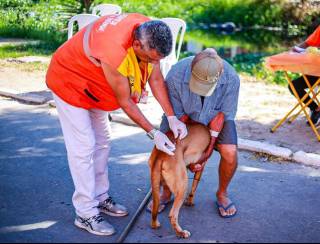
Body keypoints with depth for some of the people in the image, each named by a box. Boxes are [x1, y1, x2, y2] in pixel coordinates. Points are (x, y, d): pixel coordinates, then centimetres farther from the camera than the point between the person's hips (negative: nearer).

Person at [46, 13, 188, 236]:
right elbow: (124, 101, -29)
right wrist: (153, 133, -23)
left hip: (92, 85, 8)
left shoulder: (150, 35, -20)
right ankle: (85, 214, 0)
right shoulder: (114, 52, -42)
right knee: (83, 148, -9)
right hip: (70, 82, -8)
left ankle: (100, 198, 25)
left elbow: (156, 79, -10)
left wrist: (172, 117, -12)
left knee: (102, 142, 12)